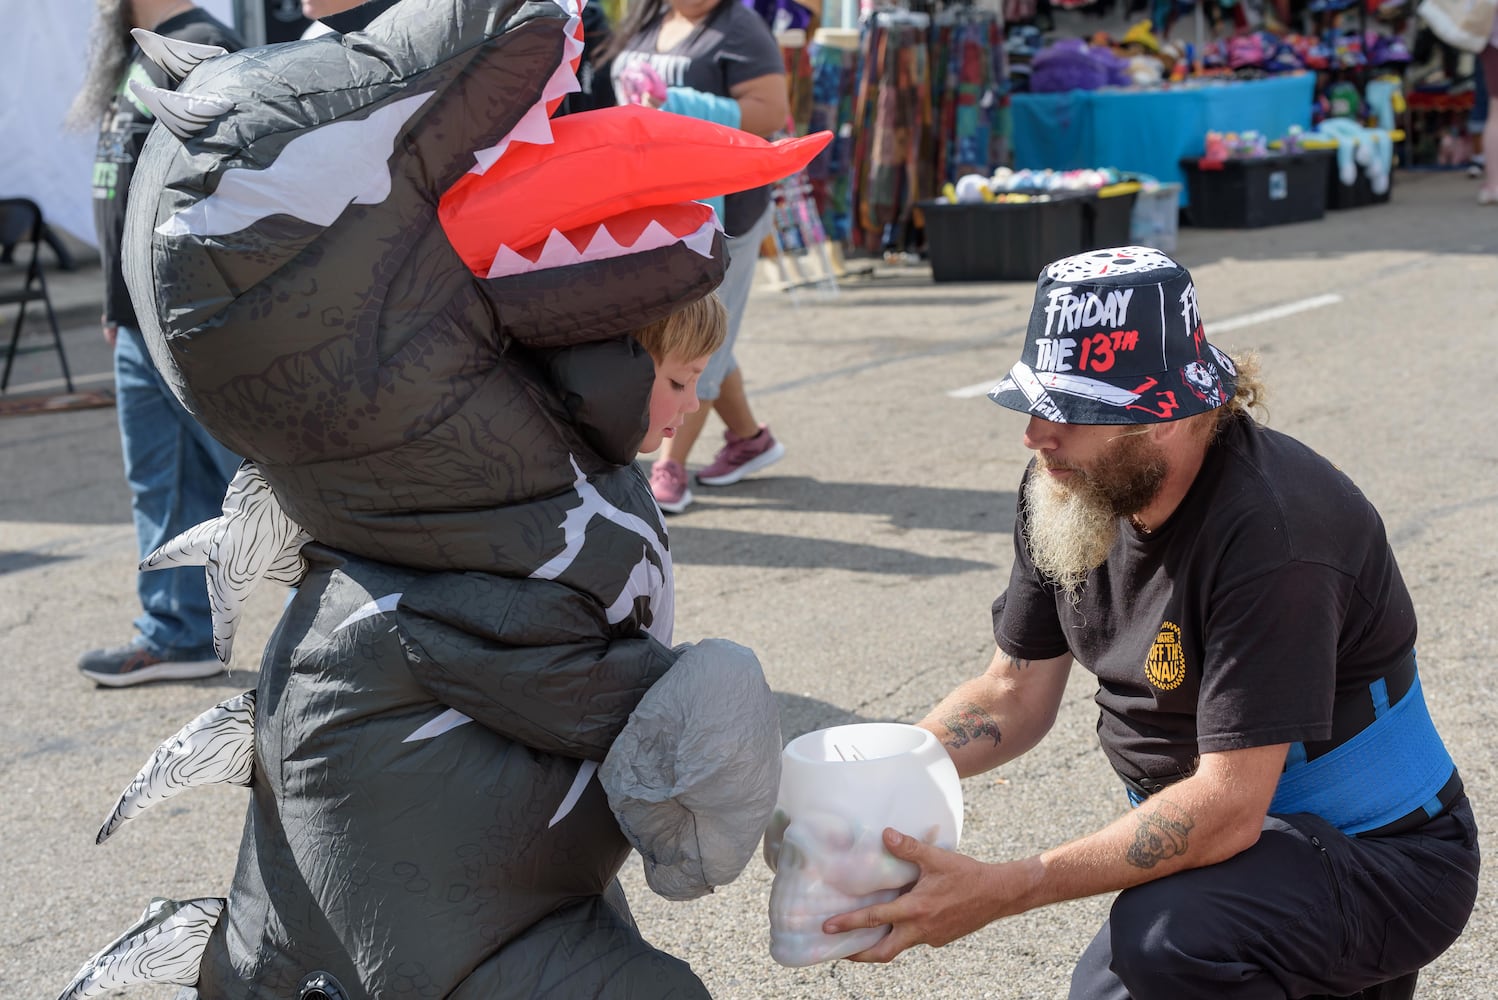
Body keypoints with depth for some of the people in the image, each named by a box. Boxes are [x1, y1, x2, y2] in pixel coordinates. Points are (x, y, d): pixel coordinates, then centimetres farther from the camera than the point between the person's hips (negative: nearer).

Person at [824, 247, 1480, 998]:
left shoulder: (1269, 530, -30)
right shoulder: (1071, 487, -4)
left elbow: (1227, 809, -33)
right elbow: (1017, 693, 4)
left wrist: (997, 891, -38)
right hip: (1216, 835, 9)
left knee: (1168, 933, -35)